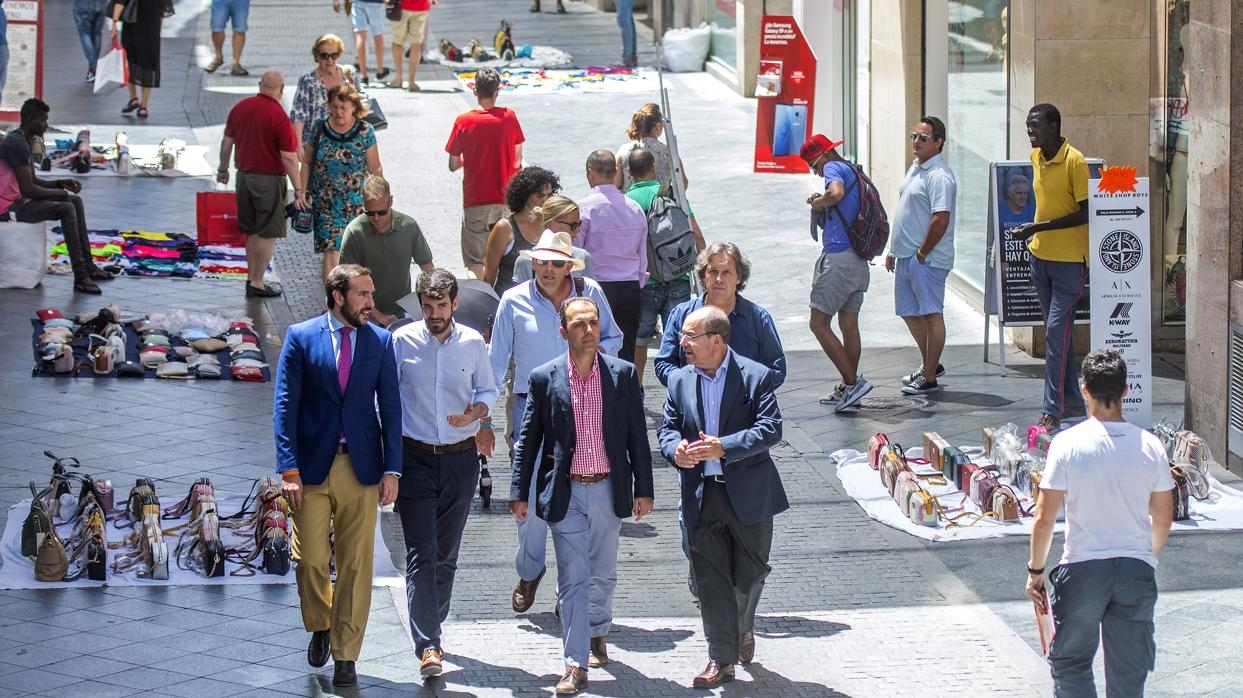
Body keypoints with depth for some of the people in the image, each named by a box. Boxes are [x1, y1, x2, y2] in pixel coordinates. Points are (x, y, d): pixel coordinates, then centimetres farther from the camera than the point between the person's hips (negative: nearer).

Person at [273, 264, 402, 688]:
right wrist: (289, 469, -9)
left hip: (362, 467, 1)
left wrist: (392, 469, -1)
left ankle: (345, 656, 8)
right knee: (310, 560, -2)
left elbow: (391, 408, 7)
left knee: (356, 565, 1)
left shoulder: (380, 341, 7)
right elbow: (285, 406, -1)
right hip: (312, 465, -1)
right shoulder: (301, 337, 1)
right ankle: (320, 627, 27)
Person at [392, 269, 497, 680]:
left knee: (446, 554, 11)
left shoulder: (473, 343, 2)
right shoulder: (402, 341, -4)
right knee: (422, 554, -11)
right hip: (416, 458, -3)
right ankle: (427, 645, -14)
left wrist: (476, 412, -10)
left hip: (461, 459, 3)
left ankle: (432, 627, 25)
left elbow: (487, 390, 14)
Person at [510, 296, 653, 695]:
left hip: (608, 490, 2)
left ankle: (597, 634, 41)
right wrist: (520, 492, 0)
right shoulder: (545, 379, -4)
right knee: (572, 580, -4)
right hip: (565, 493, -2)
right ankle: (576, 665, -3)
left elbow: (637, 436, 4)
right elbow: (528, 440, 2)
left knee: (603, 575, 16)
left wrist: (643, 489, 3)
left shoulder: (623, 375, -1)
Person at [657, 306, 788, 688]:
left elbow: (771, 429, -15)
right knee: (711, 580, 1)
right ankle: (721, 659, 6)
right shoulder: (679, 380, 5)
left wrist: (724, 447, -27)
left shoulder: (756, 376, -8)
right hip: (702, 494, 3)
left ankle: (742, 628, 40)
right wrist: (675, 449, -16)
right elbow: (667, 428, 8)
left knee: (750, 572, 11)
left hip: (749, 493, -2)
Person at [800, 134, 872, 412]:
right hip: (859, 261, 9)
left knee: (819, 323, -5)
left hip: (838, 258, -9)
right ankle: (847, 389, 18)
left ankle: (851, 382, -12)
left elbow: (837, 193, -29)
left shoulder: (834, 168, -8)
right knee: (849, 326, 14)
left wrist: (818, 202, -11)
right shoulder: (855, 173, 20)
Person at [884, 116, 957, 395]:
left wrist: (921, 254, -18)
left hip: (927, 259, -11)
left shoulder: (939, 176, -17)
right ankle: (930, 364, 33)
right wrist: (894, 250, 21)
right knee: (910, 312, 18)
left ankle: (929, 377, 0)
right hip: (906, 257, 11)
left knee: (931, 314, -4)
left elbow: (941, 220, -24)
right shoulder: (915, 168, 15)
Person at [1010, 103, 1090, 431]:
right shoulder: (1036, 158, 8)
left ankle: (1053, 409, -11)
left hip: (1069, 259, -8)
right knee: (1057, 330, 13)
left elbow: (1086, 213, -18)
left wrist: (1039, 228, -21)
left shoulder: (1074, 161, -16)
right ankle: (1072, 401, 22)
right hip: (1040, 255, 8)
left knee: (1057, 330, -12)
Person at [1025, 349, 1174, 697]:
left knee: (1070, 666, 14)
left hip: (1082, 569, -2)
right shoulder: (1150, 446, -2)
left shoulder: (1068, 443, -10)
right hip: (1137, 570, 2)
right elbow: (1163, 519, 7)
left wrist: (1036, 570, 3)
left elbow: (1044, 518, -9)